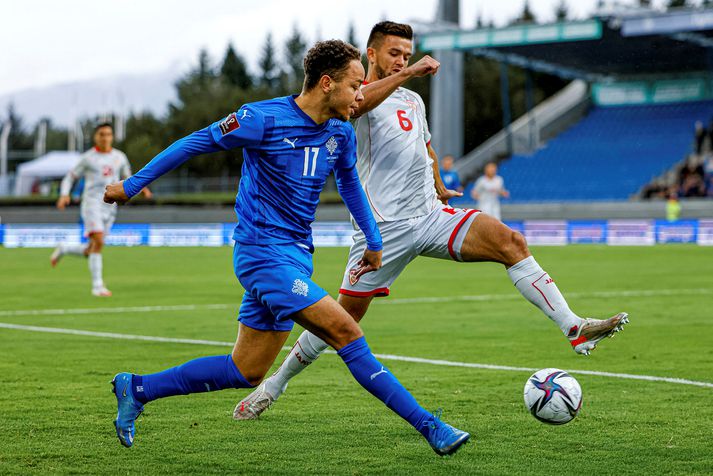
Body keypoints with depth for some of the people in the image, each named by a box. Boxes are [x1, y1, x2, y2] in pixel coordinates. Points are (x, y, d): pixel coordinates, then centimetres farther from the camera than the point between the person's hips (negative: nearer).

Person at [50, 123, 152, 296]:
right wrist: (64, 195, -11)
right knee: (98, 242, -21)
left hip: (110, 208, 5)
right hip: (92, 203, -4)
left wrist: (142, 188, 4)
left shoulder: (119, 157, 12)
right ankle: (97, 286, -16)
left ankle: (63, 249, 35)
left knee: (89, 251, 6)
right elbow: (69, 178, 8)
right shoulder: (88, 158, 2)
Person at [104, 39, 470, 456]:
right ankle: (428, 425, -13)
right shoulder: (264, 119, -13)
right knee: (346, 331, -17)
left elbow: (349, 182, 27)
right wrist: (133, 185, 2)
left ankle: (136, 389, 21)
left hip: (295, 257, 8)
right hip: (264, 253, -8)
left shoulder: (341, 134, 7)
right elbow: (197, 143, -3)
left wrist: (374, 241, 27)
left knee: (246, 373, 9)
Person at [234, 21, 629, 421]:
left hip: (430, 217, 6)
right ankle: (274, 385, 18)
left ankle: (574, 329, -19)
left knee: (509, 241, -15)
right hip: (384, 229, -5)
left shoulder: (414, 101, 20)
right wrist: (406, 75, -36)